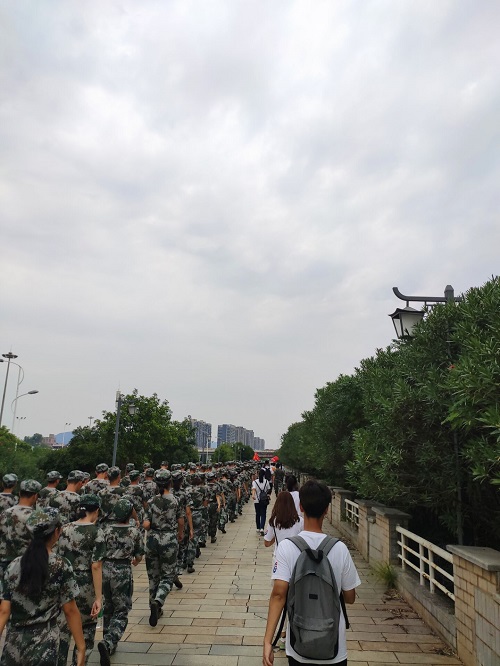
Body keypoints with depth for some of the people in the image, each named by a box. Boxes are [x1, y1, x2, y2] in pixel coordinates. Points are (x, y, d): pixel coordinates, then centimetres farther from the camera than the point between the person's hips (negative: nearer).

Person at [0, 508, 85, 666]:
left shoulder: (13, 566, -3)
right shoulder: (61, 566, -12)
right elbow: (70, 611, -9)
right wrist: (81, 647, -1)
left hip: (13, 641, 4)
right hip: (43, 643, -3)